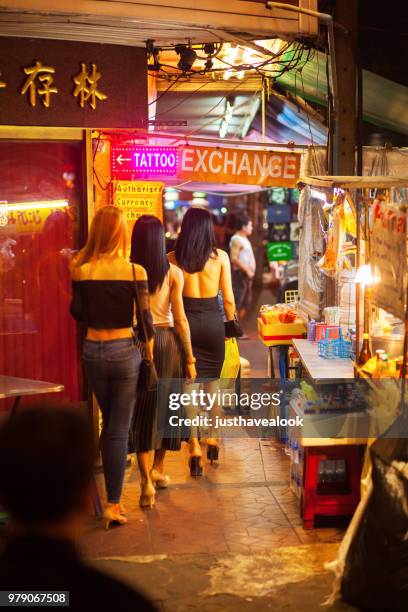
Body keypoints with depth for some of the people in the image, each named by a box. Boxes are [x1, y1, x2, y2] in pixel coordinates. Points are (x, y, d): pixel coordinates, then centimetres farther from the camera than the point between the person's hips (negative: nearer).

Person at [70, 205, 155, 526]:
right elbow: (145, 319, -7)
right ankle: (114, 503, 4)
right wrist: (150, 351, 7)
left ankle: (114, 478, 34)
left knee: (108, 422, 23)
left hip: (93, 351, 3)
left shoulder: (81, 270, -5)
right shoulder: (135, 271, -11)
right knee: (119, 428, 3)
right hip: (125, 351, -2)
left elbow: (77, 312, 4)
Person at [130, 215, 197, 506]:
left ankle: (146, 480, 3)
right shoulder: (173, 273, -5)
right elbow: (180, 319, -4)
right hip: (167, 340, 0)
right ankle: (158, 468, 31)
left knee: (141, 408, 7)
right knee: (165, 404, 16)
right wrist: (190, 358, 3)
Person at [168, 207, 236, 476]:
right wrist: (231, 325, 12)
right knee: (212, 382, 19)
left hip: (185, 322, -1)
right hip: (213, 322, 1)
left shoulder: (173, 258, -4)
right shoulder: (220, 257, -4)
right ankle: (211, 437, 29)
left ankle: (195, 447, 0)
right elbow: (228, 298, -1)